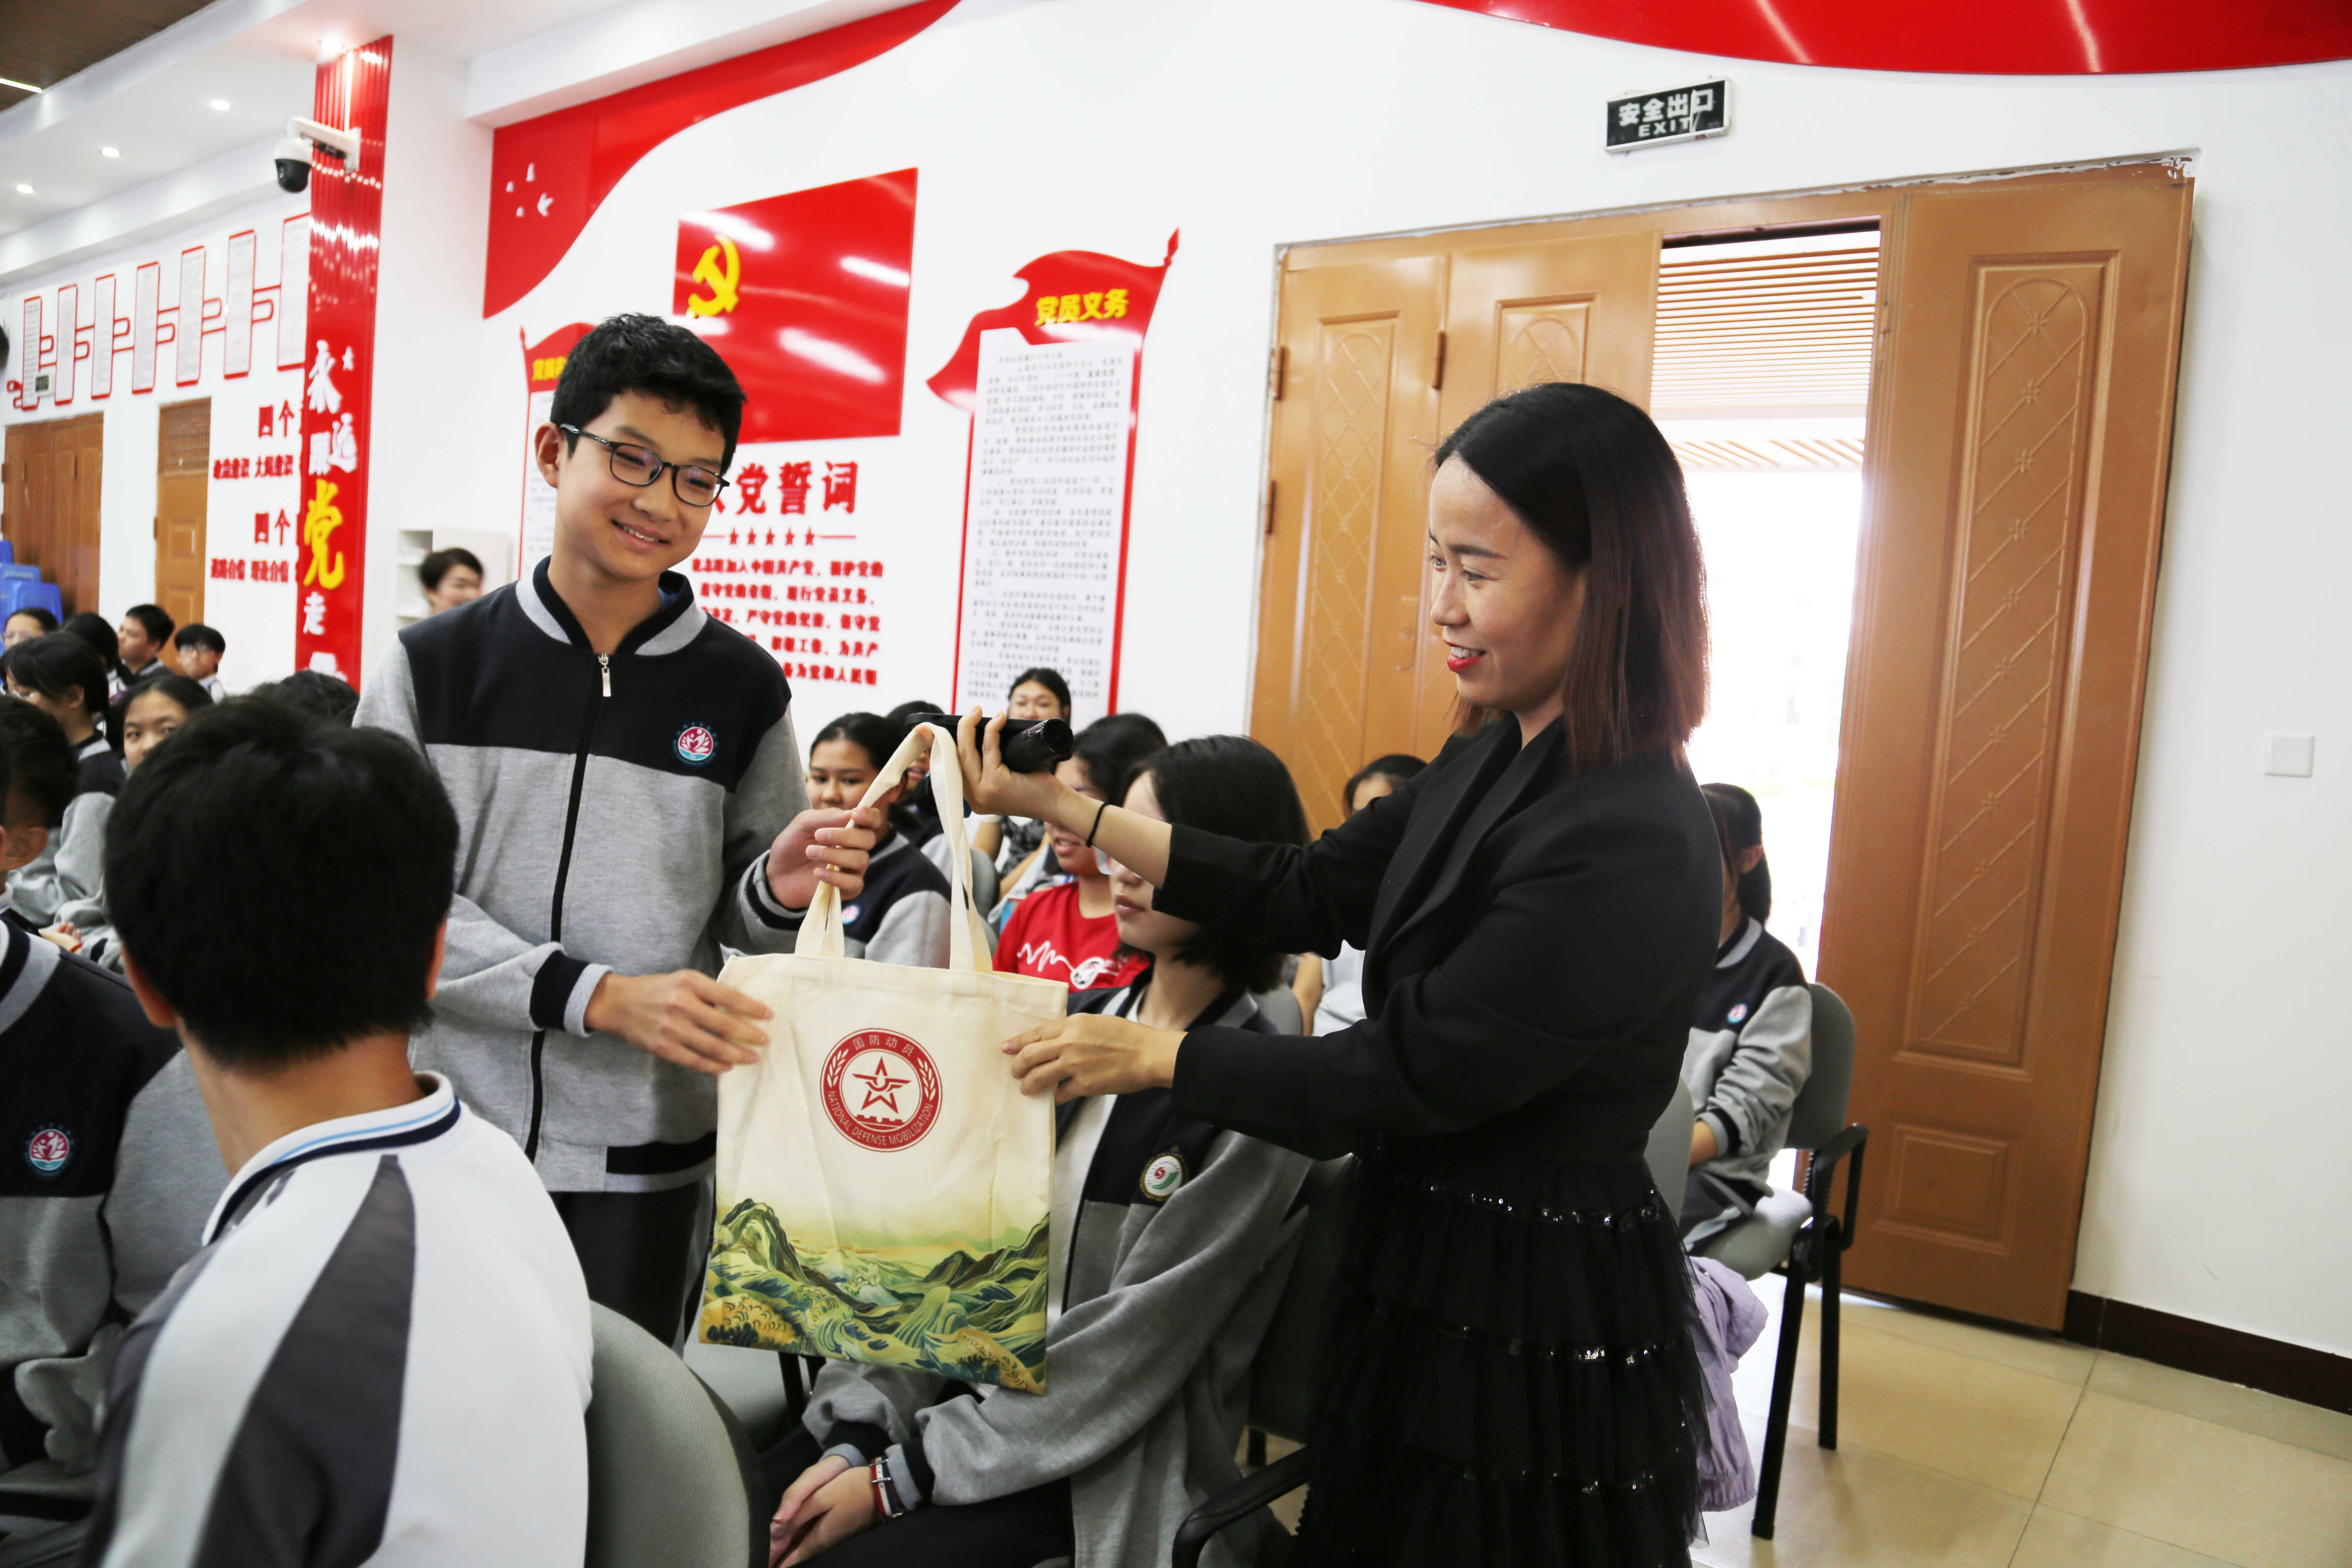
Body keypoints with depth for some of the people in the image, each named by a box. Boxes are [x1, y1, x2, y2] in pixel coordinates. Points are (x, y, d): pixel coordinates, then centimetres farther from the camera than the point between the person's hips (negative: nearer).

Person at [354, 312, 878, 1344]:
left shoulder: (740, 688, 2)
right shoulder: (434, 666, -1)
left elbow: (737, 927, 7)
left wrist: (777, 893, -16)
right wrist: (599, 996, -18)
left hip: (642, 1158, 1)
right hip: (446, 1135, 0)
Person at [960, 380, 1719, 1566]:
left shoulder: (1634, 847, -27)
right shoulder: (1492, 764, 1)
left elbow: (1400, 1081, -23)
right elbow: (1311, 894, 5)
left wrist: (1149, 1055, -12)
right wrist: (1056, 806, 4)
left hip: (1542, 1322, -8)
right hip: (1422, 1260, 8)